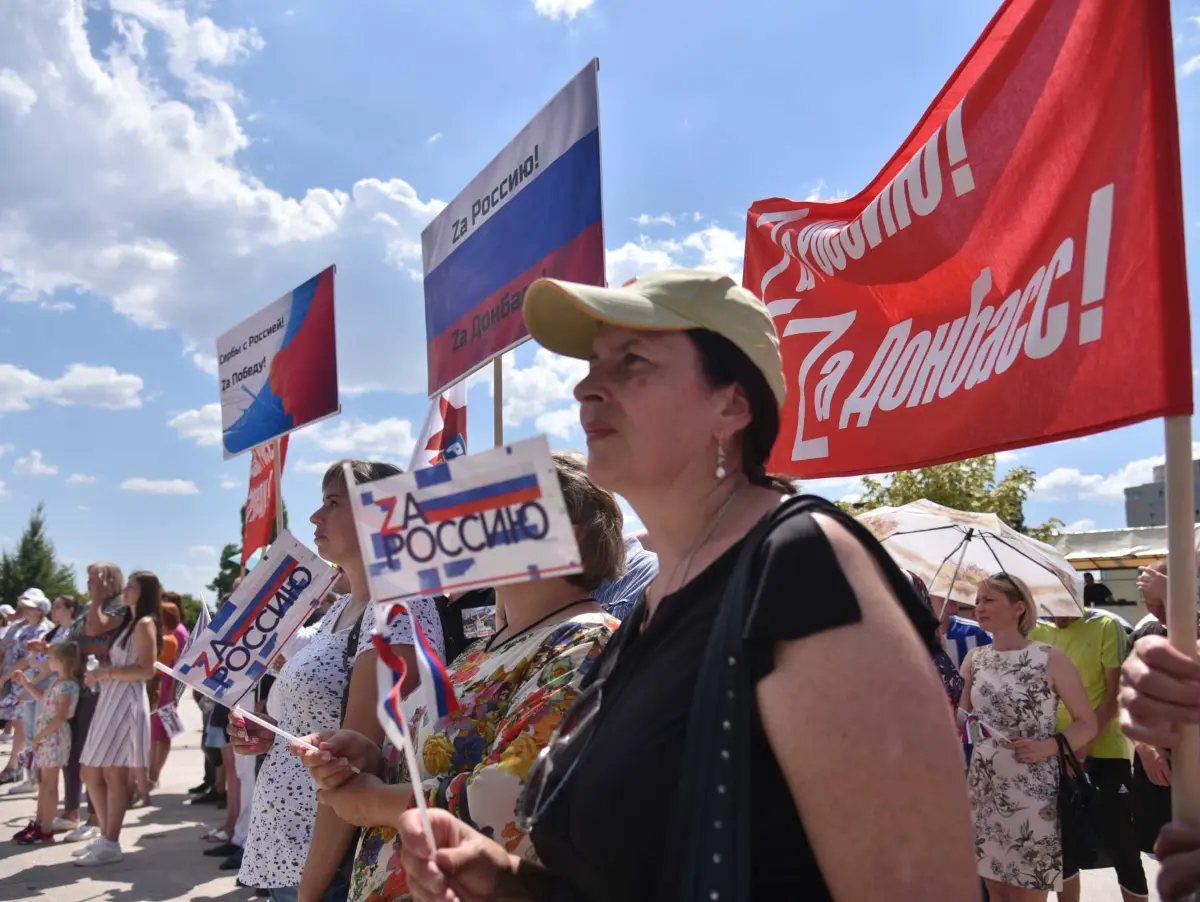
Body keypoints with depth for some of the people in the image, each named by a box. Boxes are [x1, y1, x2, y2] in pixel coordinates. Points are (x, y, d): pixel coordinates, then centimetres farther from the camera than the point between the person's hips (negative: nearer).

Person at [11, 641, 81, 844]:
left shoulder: (66, 685, -19)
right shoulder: (57, 682, 11)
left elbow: (60, 717, -24)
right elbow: (44, 698, 29)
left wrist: (39, 736, -20)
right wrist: (26, 683, 25)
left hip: (54, 737, -10)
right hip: (45, 737, 10)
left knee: (49, 784, -4)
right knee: (42, 782, 16)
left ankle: (46, 831, 2)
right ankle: (39, 824, 25)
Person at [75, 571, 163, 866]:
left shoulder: (145, 624, -7)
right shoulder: (129, 623, 22)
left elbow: (147, 670, -16)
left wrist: (106, 673, -15)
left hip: (126, 701, -10)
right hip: (111, 700, 10)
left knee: (114, 774, -6)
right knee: (91, 773, 11)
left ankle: (111, 845, 1)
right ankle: (106, 836, 21)